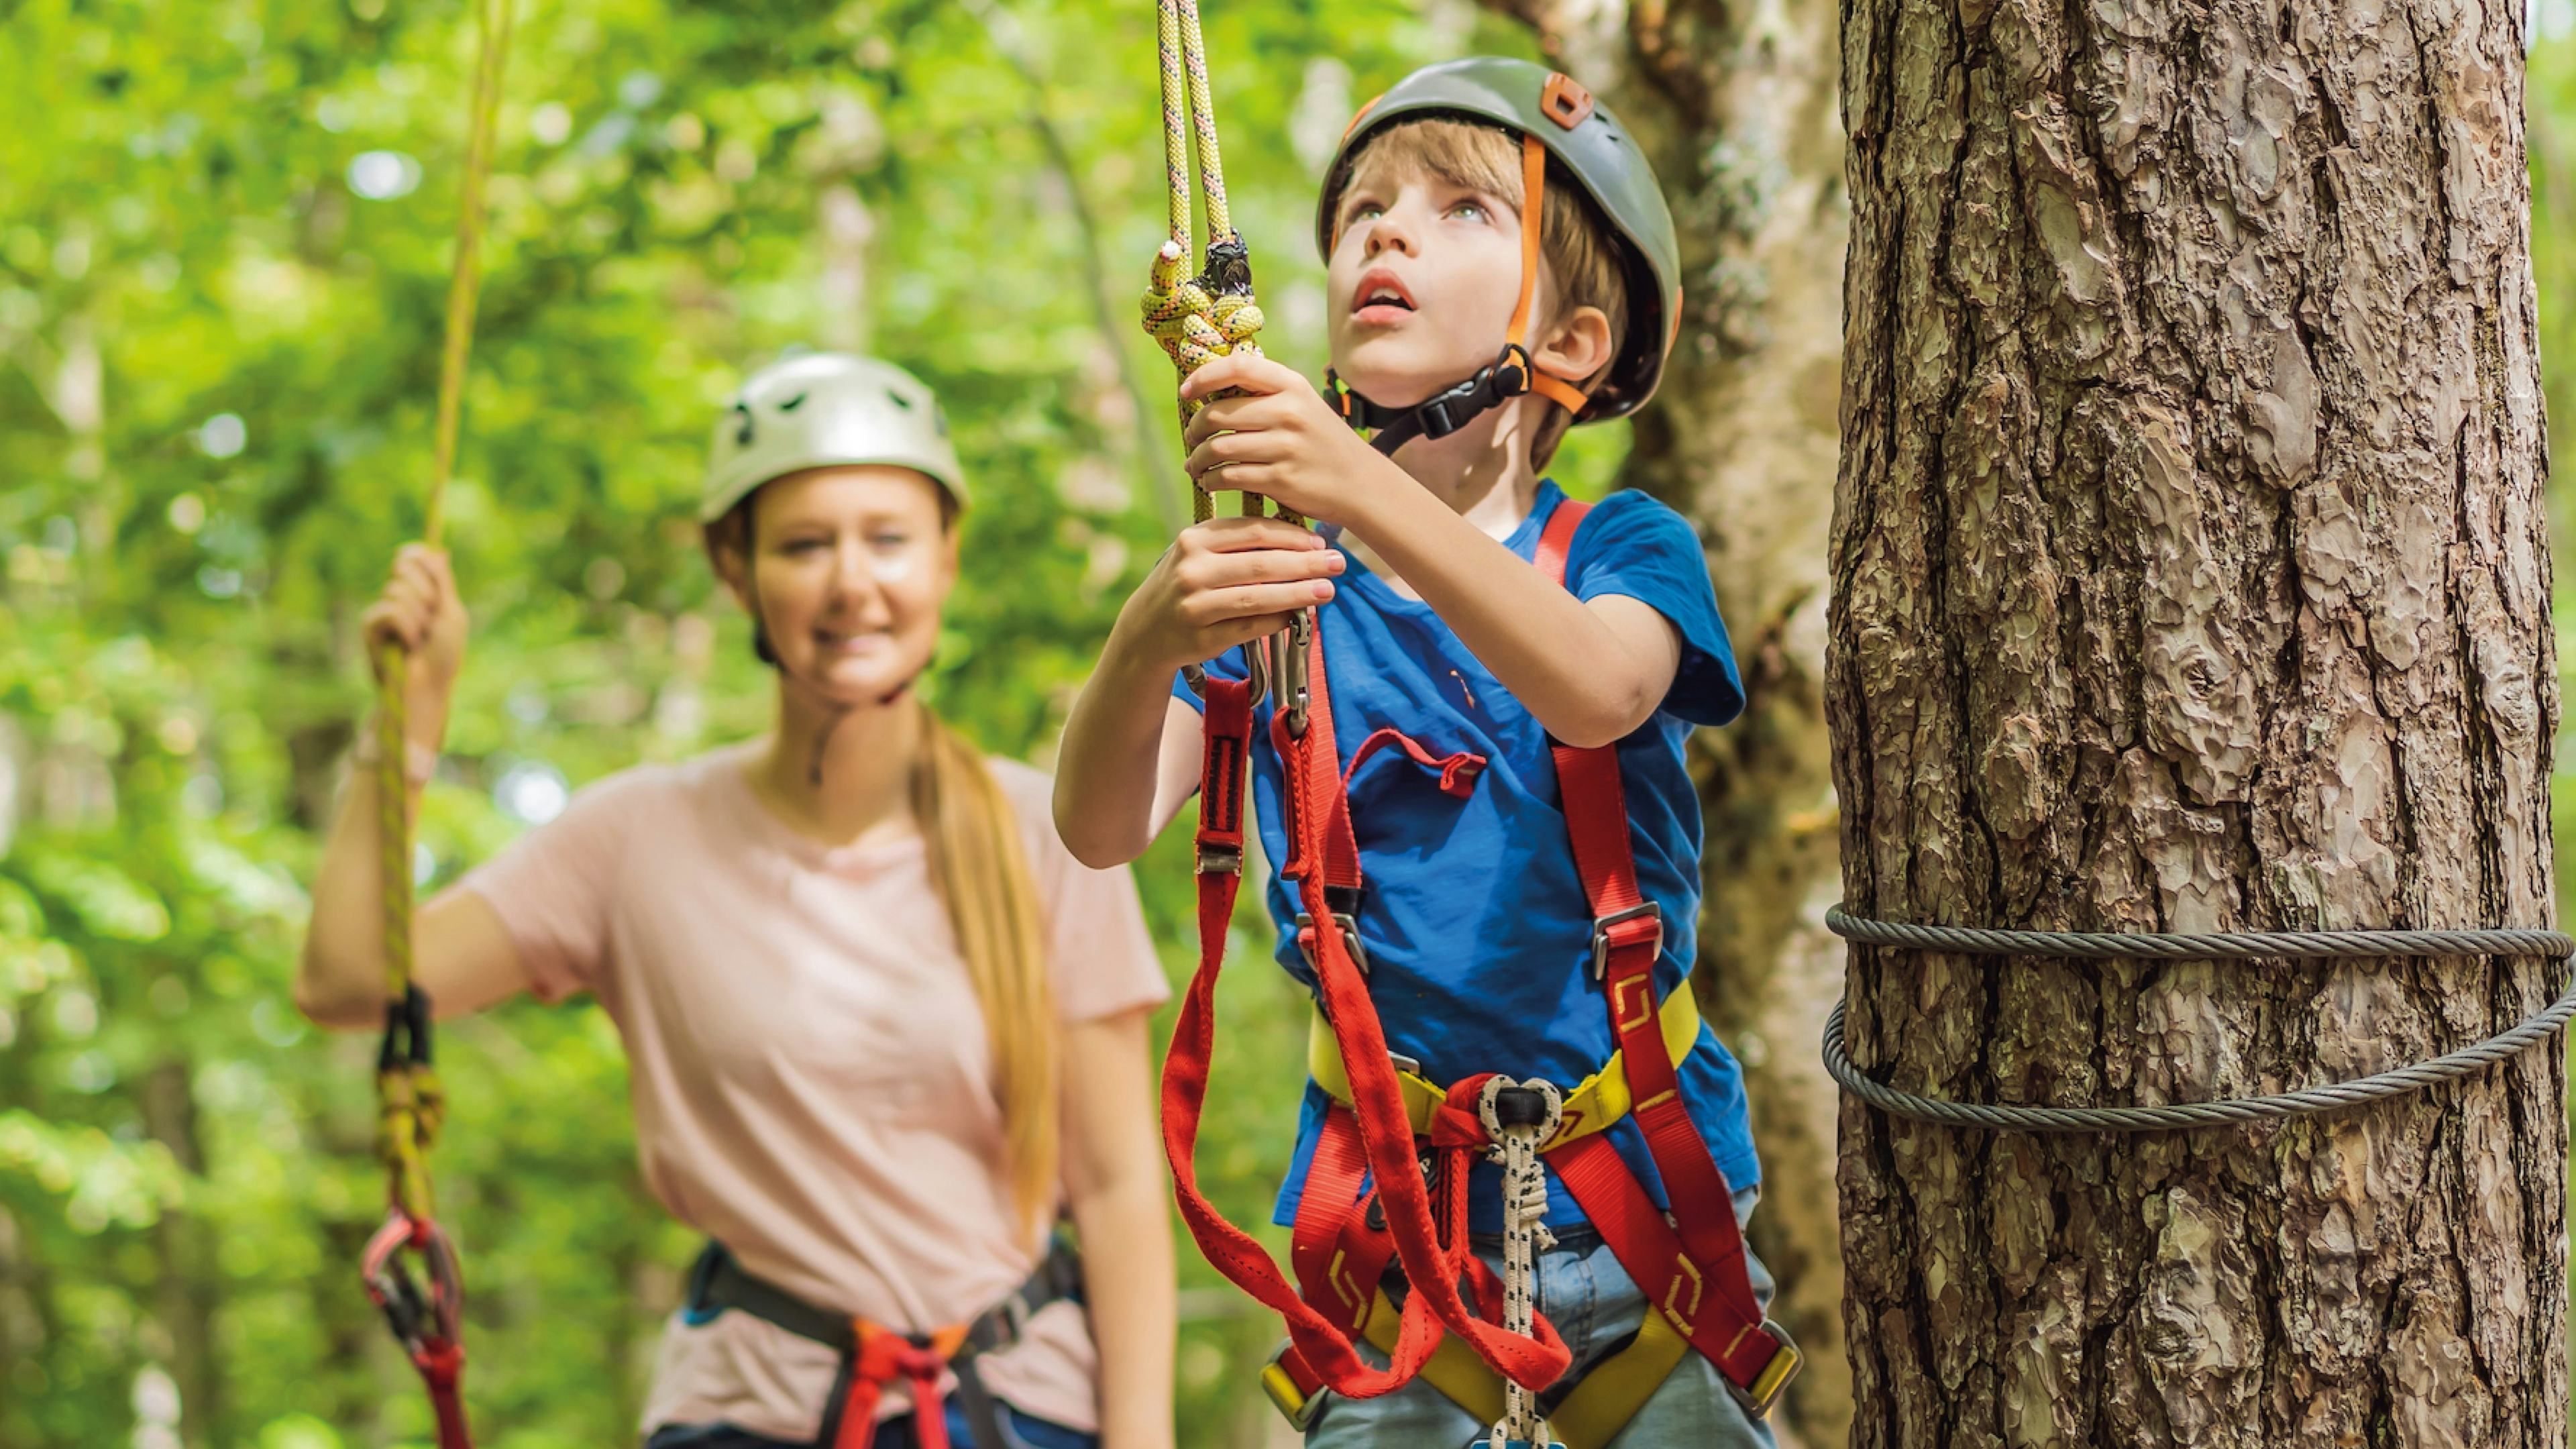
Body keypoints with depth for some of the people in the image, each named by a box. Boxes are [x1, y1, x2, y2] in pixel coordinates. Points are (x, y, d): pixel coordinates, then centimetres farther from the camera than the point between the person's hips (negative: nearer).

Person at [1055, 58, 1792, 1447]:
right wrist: (1148, 639, -38)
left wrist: (1370, 491, -44)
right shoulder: (1274, 583, 0)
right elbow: (1100, 827, -16)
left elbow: (1598, 692, -29)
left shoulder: (1622, 550, -4)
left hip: (1631, 1194, -1)